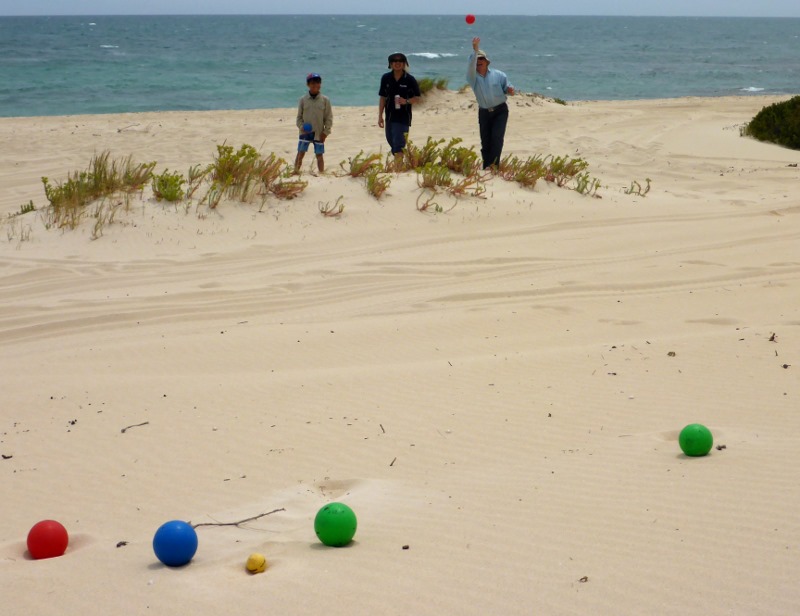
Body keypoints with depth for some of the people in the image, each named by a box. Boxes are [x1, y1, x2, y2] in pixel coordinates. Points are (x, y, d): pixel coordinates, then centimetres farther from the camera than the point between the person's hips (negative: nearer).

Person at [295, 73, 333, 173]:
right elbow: (299, 116, 7)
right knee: (300, 153, -5)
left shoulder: (325, 100, -1)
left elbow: (329, 118, 2)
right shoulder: (303, 100, 1)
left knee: (319, 155, 6)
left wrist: (326, 132, -5)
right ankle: (296, 172, -4)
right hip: (305, 132, 0)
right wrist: (301, 126, -10)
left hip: (319, 134, 0)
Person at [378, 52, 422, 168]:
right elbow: (382, 98, 8)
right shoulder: (386, 78, 3)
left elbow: (417, 98, 0)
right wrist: (380, 116, 6)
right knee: (391, 141, 14)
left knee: (398, 143, -12)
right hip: (390, 116, 5)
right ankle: (400, 160, 33)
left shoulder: (410, 79, -5)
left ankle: (397, 167, -14)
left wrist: (406, 101, -20)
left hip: (403, 117, -5)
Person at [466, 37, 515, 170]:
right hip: (484, 113, 2)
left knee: (497, 137, -16)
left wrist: (510, 90, -17)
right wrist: (475, 51, -32)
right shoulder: (473, 77, -1)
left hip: (500, 110, -2)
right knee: (485, 141, 3)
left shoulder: (498, 75, 1)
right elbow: (470, 67, -21)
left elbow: (507, 87, 8)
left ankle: (494, 165, -18)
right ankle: (486, 167, 11)